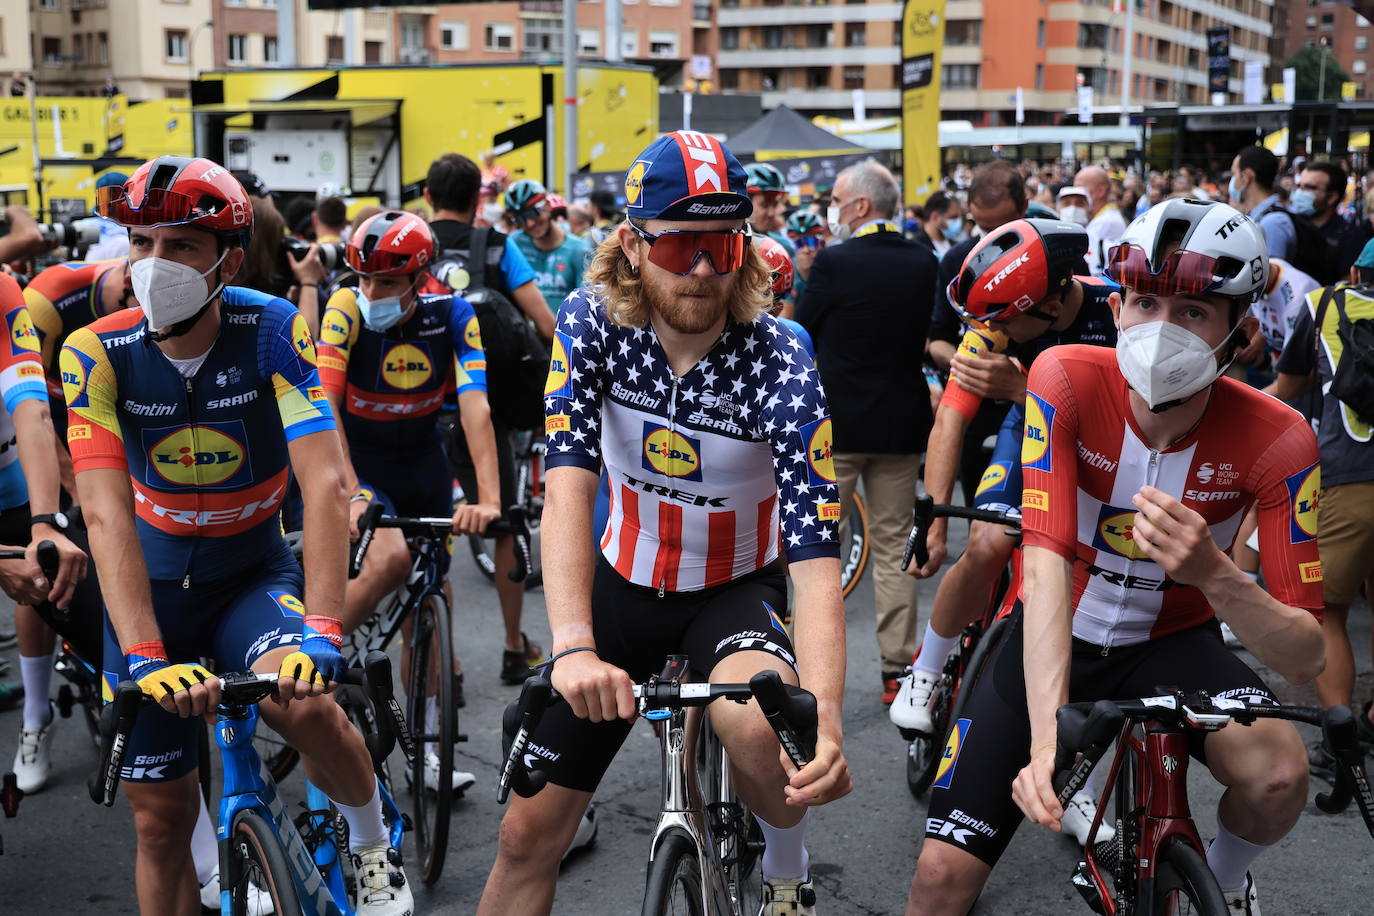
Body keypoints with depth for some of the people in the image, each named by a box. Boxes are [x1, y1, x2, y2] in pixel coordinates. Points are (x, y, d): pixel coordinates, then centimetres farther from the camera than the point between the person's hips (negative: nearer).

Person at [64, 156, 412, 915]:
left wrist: (320, 630, -40)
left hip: (253, 573, -1)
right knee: (161, 818, 4)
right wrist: (144, 656, -39)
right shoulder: (96, 354, -18)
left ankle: (372, 841, -2)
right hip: (152, 585, 2)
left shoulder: (272, 332, -20)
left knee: (303, 700, -31)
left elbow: (326, 484, -29)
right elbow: (107, 513, -27)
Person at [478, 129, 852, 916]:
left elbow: (815, 554, -32)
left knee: (754, 723, -34)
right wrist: (574, 646, -46)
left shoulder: (780, 366, -25)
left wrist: (825, 721, -47)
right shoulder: (595, 325, -19)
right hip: (627, 579, 2)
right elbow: (568, 488, -30)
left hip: (737, 588, -2)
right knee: (529, 832, 0)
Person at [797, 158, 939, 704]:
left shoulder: (835, 262, -14)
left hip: (834, 426, -4)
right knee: (894, 546, 11)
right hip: (901, 423, 4)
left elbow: (800, 335, -5)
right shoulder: (925, 263, 0)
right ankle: (897, 668, 14)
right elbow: (933, 338, 9)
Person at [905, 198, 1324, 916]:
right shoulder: (1066, 379, -22)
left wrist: (1214, 574, -42)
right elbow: (1047, 563, -31)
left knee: (1277, 772, -29)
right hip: (1053, 640, 0)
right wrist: (1047, 739, -43)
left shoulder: (1275, 440, -20)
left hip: (1171, 644, 1)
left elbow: (1304, 657, -21)